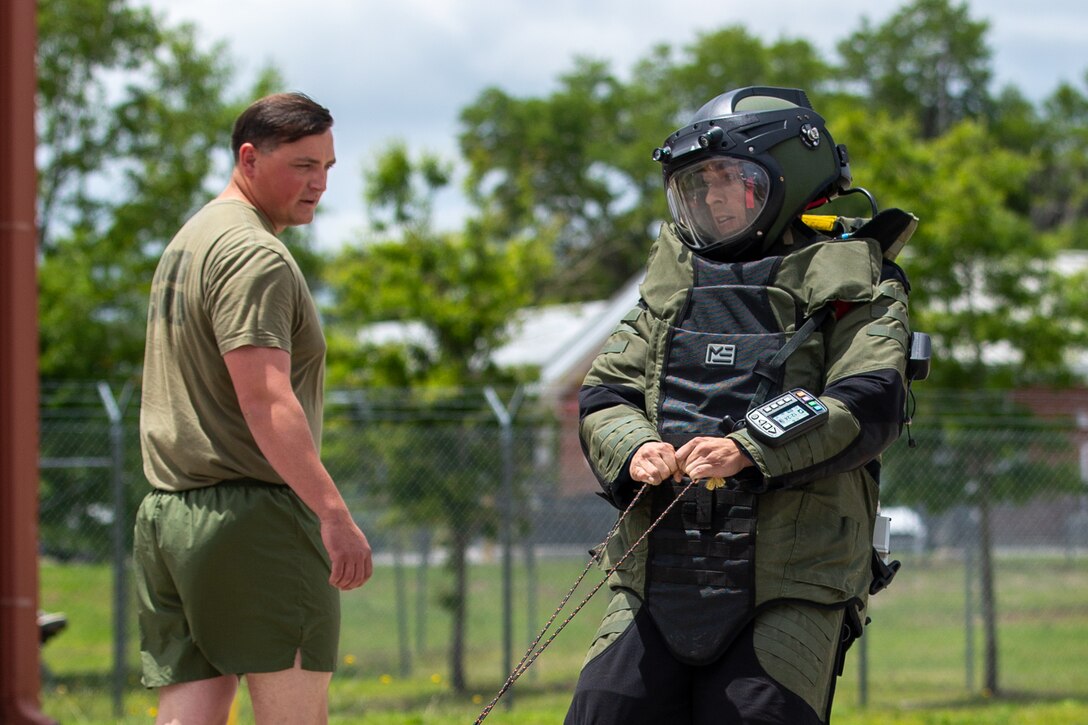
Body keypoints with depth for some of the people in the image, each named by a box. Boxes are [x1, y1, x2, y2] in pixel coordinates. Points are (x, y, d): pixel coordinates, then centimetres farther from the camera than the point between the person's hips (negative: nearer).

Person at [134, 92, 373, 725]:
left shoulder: (189, 241, 21)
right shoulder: (255, 256, -11)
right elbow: (265, 400, -21)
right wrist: (334, 512, -25)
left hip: (167, 511, 9)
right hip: (250, 512, -9)